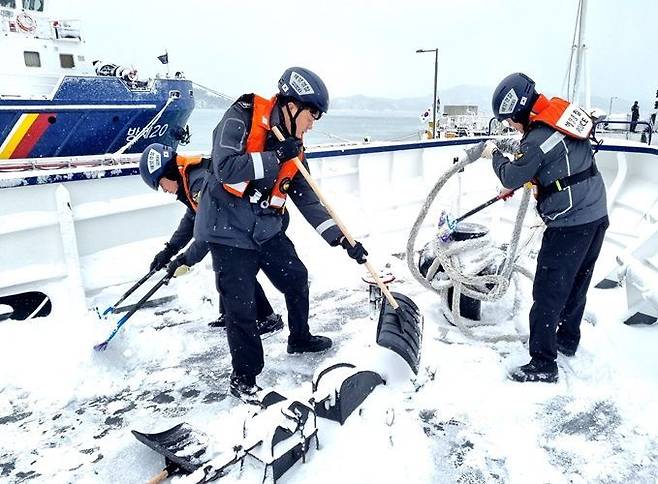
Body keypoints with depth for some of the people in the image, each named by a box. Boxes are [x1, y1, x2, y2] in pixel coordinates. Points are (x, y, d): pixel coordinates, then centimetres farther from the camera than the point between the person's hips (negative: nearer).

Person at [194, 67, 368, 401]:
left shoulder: (292, 144, 6)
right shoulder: (241, 118, -13)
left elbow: (307, 200, 6)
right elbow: (225, 168, -27)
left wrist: (340, 238, 0)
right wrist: (275, 158, -22)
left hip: (267, 229, 7)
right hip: (228, 229, -7)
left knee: (297, 279, 18)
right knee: (241, 307, -2)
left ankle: (300, 339, 44)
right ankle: (244, 379, 19)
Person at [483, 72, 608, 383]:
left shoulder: (538, 139, -22)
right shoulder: (564, 112, 5)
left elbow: (512, 177, -8)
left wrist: (495, 155, 7)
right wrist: (523, 163, 16)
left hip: (570, 226, -9)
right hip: (597, 217, 9)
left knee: (548, 294, -2)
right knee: (577, 283, 22)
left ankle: (543, 365, 7)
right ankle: (568, 339, 40)